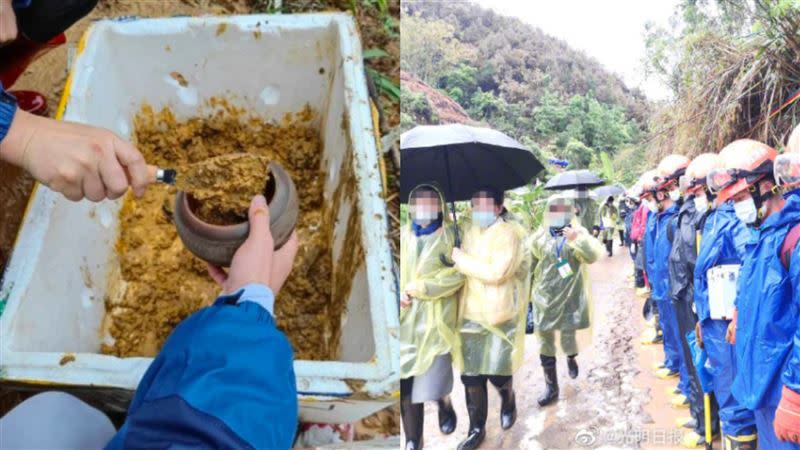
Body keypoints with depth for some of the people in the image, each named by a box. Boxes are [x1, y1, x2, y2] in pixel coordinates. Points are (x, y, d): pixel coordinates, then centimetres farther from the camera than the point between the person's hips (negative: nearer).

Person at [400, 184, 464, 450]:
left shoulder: (450, 235, 2)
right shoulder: (403, 235, 10)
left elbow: (457, 275, -8)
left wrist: (418, 288, -13)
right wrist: (398, 294, -7)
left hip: (436, 318, -3)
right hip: (405, 319, 3)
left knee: (433, 378, -5)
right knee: (405, 383, -1)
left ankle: (445, 405, 31)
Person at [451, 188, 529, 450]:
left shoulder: (508, 233, -10)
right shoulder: (468, 231, 9)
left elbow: (496, 272, -23)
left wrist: (458, 257, -19)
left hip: (499, 316, -5)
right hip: (471, 315, 5)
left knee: (498, 374, 1)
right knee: (471, 376, 7)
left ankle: (508, 402, 35)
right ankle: (477, 429, 22)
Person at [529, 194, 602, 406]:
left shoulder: (579, 233, -2)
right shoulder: (539, 237, 3)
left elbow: (593, 256, -18)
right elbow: (529, 266, 12)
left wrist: (577, 240, -34)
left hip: (570, 297, -2)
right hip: (544, 297, 2)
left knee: (568, 337, 0)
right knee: (545, 341, 5)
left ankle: (571, 358, 38)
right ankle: (551, 386, 20)